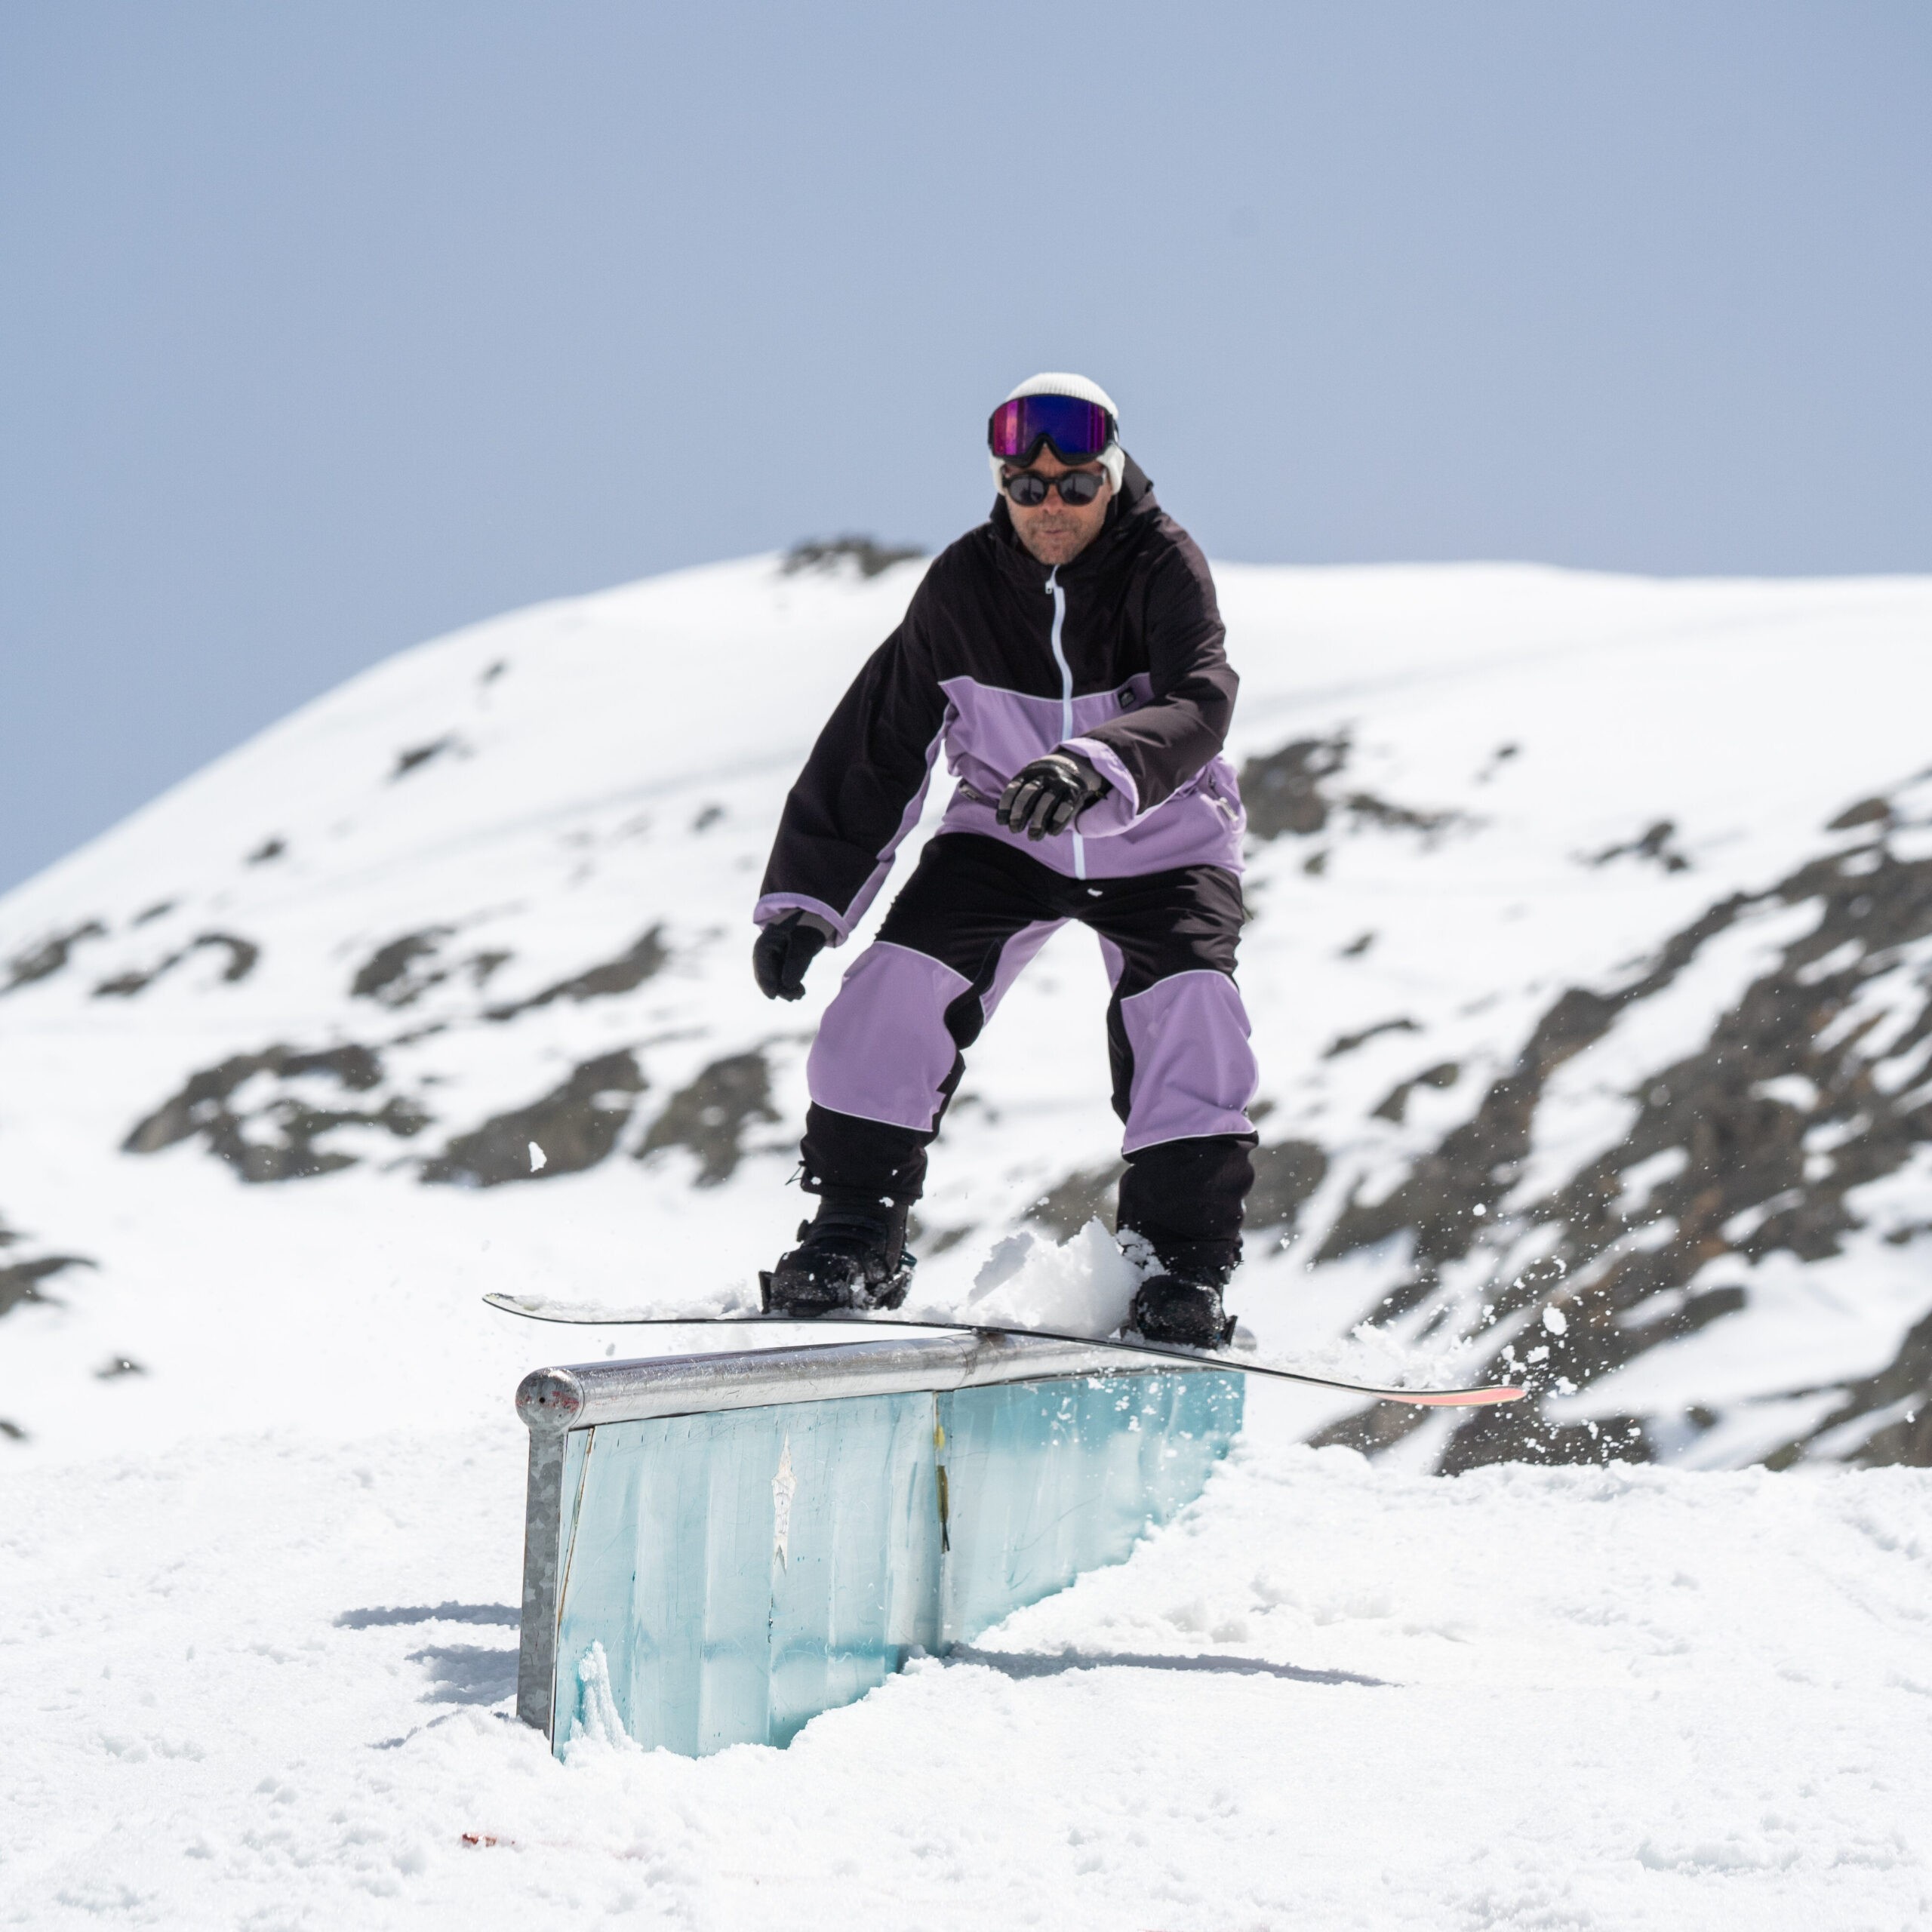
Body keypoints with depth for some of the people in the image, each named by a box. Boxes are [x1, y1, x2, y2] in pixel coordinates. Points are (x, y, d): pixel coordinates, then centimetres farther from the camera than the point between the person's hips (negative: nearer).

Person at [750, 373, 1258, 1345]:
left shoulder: (1164, 566, -20)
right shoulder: (964, 583, -13)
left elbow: (1195, 706, -38)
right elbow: (876, 741, -5)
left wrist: (1099, 764, -58)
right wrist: (804, 897, -7)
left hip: (1159, 846, -2)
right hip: (1005, 837, 2)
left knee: (1186, 1009, -26)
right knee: (898, 983, -19)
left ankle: (1182, 1267, -15)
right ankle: (854, 1234, -6)